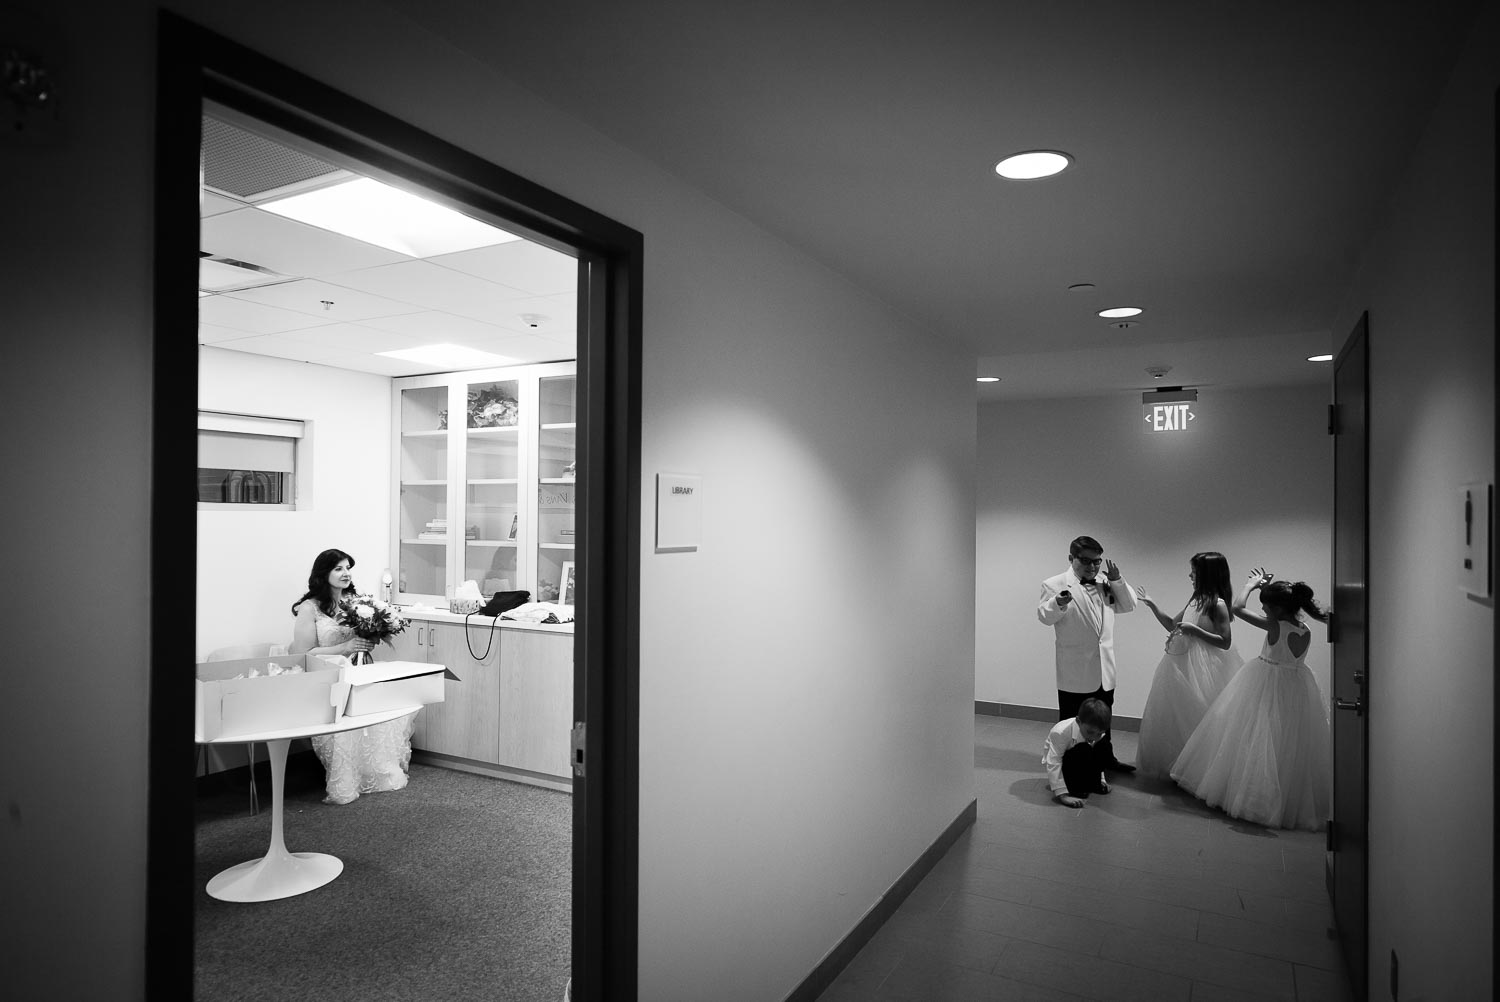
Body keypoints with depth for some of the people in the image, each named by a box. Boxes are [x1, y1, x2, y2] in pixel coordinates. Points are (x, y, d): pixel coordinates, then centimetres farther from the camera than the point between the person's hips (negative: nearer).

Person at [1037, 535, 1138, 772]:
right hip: (1075, 670, -6)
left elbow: (1128, 605, 13)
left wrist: (1117, 581, -2)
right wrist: (1058, 604, -36)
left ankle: (1105, 757, 36)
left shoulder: (1105, 584, 12)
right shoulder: (1054, 584, -7)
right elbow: (1045, 617, -14)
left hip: (1104, 668, 6)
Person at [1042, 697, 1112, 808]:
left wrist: (1101, 779, -1)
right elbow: (1054, 765, -36)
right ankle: (1076, 787, -17)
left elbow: (1098, 757, 2)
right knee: (1083, 750, -34)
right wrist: (1062, 795, -40)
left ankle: (1092, 783, -4)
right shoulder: (1060, 733, -36)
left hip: (1078, 759, 6)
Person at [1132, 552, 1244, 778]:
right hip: (1183, 665, 8)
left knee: (1195, 719, 2)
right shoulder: (1196, 600, 9)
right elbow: (1172, 625, 16)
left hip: (1202, 669, -8)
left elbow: (1225, 642, -17)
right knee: (1176, 716, 14)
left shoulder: (1218, 604, -14)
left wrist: (1194, 630, -23)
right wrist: (1151, 605, 10)